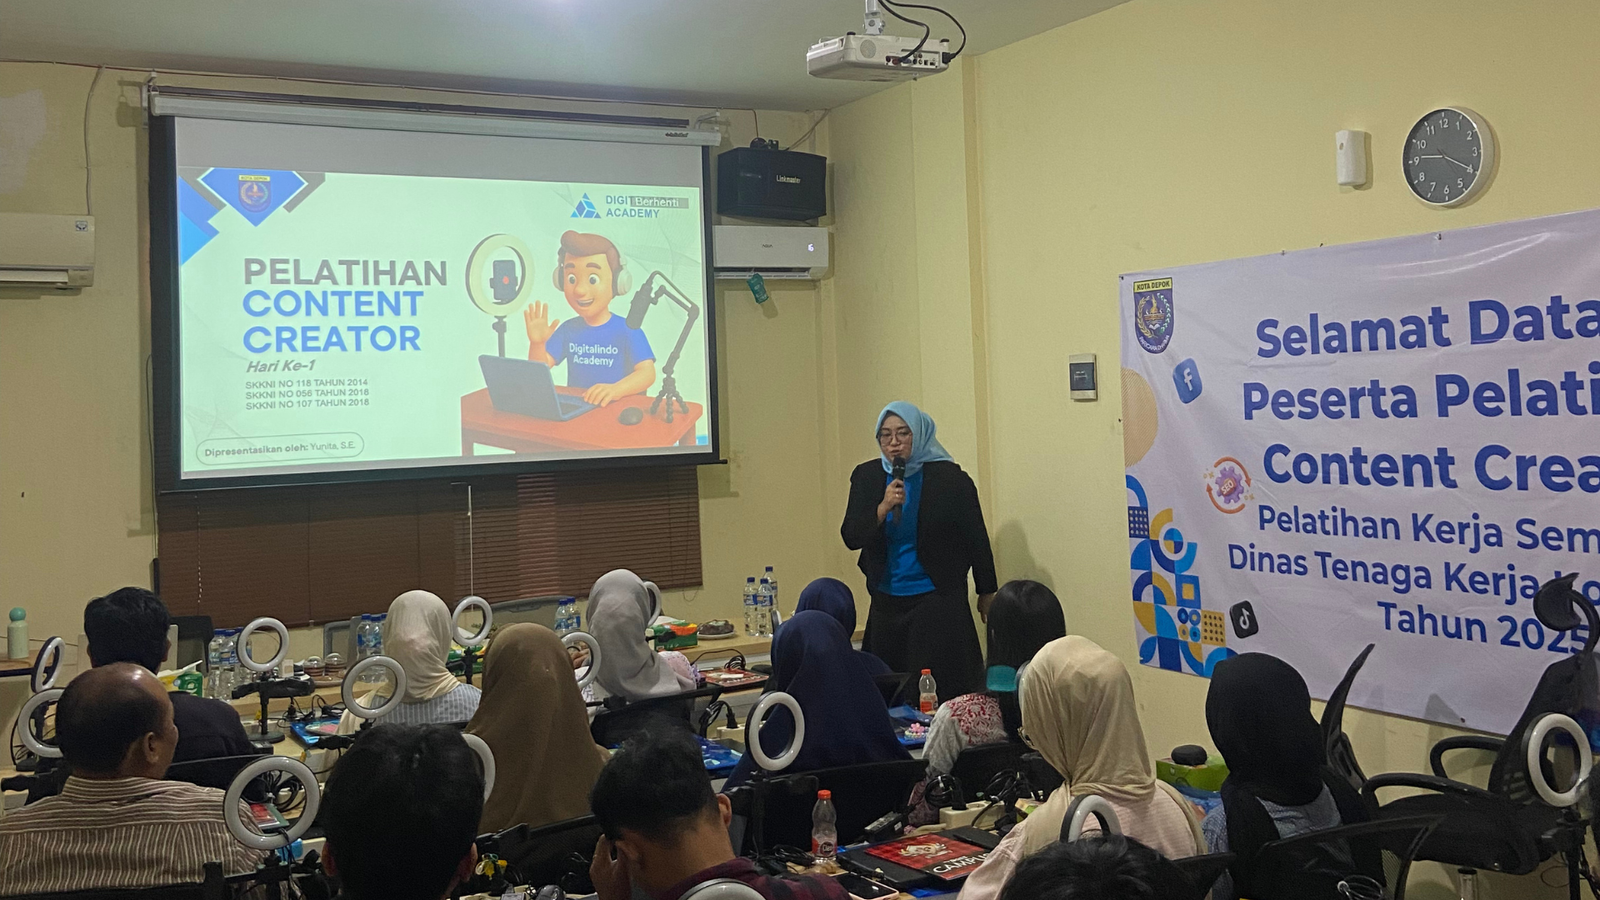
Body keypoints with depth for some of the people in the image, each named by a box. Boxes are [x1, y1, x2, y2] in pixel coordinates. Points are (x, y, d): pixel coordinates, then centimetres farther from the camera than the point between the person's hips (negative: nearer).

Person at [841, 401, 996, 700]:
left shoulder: (949, 478, -5)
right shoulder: (867, 477, 4)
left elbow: (976, 538, 3)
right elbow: (851, 537, -2)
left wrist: (987, 592, 8)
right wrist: (884, 508, -18)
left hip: (938, 602, -3)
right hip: (886, 605, 3)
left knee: (945, 692, -6)